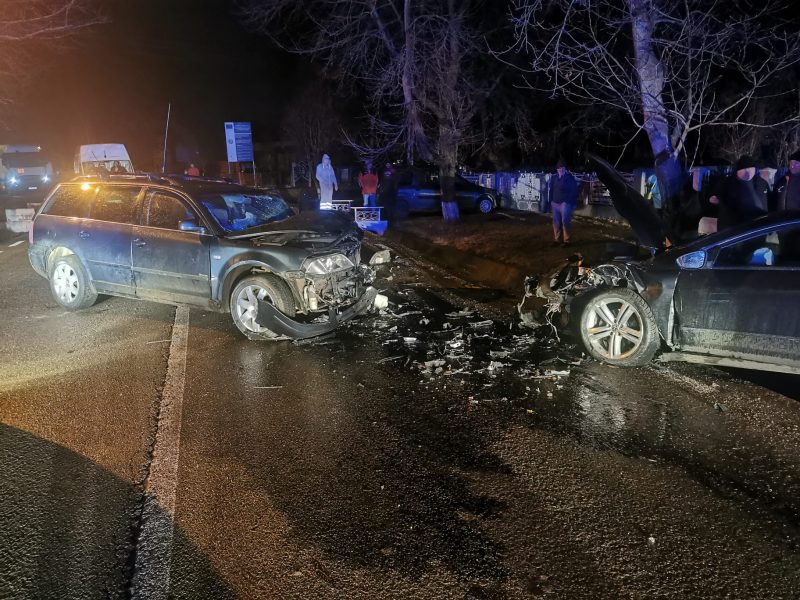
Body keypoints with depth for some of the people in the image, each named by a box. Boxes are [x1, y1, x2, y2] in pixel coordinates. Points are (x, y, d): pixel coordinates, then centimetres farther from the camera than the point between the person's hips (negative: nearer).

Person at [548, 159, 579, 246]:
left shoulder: (570, 178, -7)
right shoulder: (554, 177, 6)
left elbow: (574, 191, -7)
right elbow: (550, 189, 14)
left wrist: (573, 203, -10)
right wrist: (550, 200, 9)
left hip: (565, 203, -5)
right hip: (555, 203, 5)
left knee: (565, 221, -8)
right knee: (556, 222, 10)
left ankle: (566, 240, 0)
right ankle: (556, 239, 20)